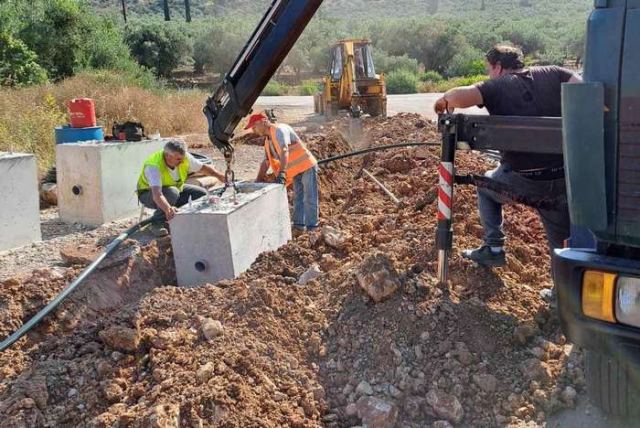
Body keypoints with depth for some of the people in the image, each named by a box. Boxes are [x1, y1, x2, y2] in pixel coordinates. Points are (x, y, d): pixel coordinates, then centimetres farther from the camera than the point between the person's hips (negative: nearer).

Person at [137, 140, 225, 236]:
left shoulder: (184, 157, -20)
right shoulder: (154, 166, -37)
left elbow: (203, 167, -2)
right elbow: (157, 194, -50)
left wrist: (220, 176, -13)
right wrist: (168, 209, -67)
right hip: (148, 194, -6)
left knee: (202, 194, -9)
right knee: (171, 192, -37)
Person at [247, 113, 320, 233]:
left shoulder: (279, 129, -18)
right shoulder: (268, 141, 11)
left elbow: (284, 151, -33)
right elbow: (266, 162, 16)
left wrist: (281, 173, -43)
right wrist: (257, 182, 11)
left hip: (307, 166, -9)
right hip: (296, 171, 9)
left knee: (309, 199, -5)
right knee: (297, 199, 12)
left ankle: (312, 229, -2)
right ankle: (298, 226, 19)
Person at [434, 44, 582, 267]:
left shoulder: (496, 87, 0)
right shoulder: (552, 74, 10)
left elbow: (458, 96, -16)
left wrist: (443, 101, 4)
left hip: (522, 181, -2)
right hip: (563, 179, 3)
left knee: (486, 187, 31)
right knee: (563, 243, 16)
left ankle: (493, 249, 26)